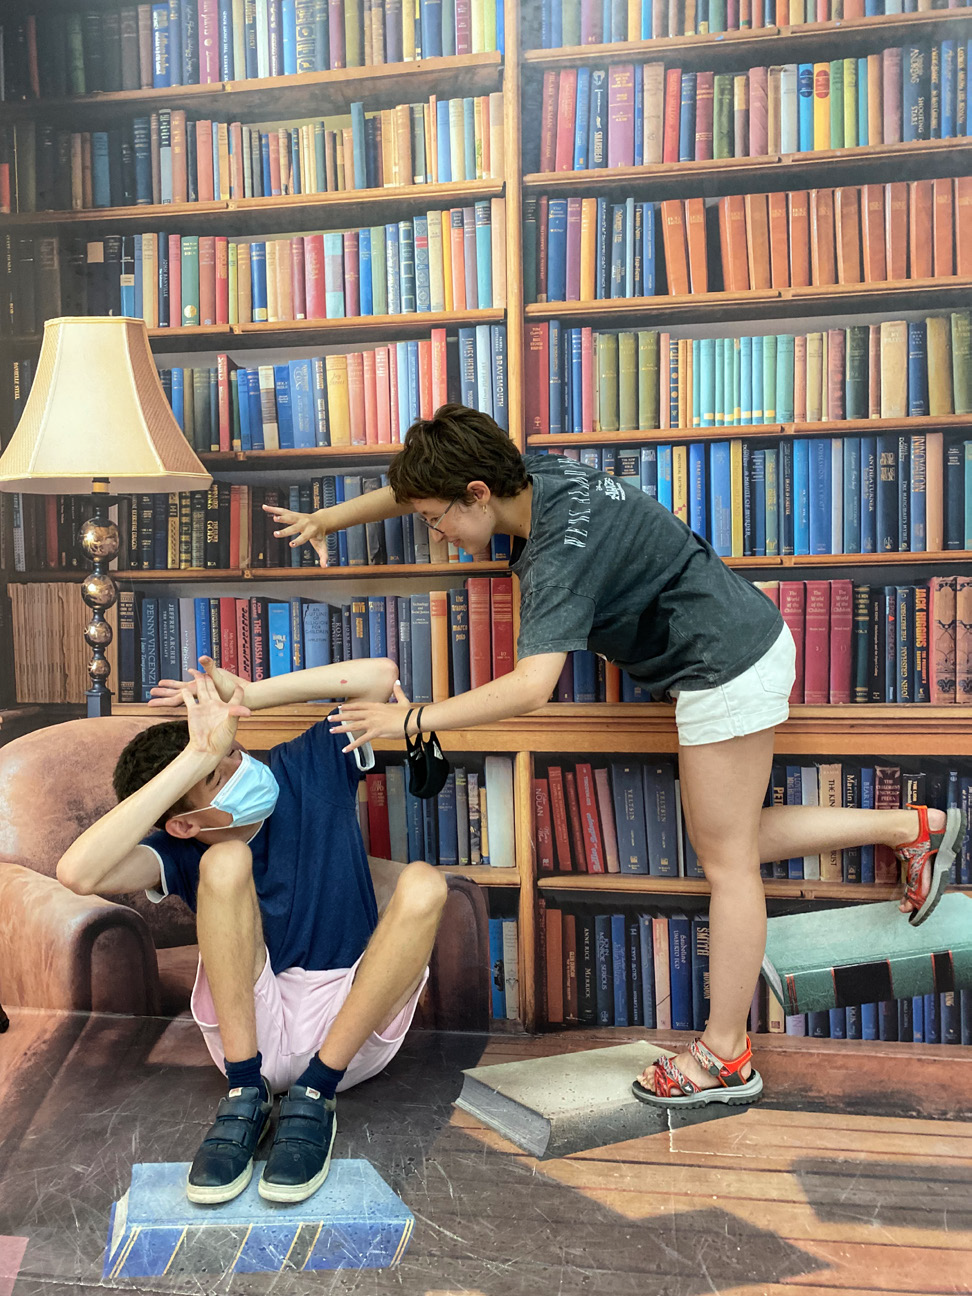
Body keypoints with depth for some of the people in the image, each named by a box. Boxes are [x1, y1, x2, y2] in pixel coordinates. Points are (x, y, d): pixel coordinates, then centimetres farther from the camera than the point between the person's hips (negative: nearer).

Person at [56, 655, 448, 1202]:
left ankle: (315, 1094, -18)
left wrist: (243, 695, -14)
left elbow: (379, 674, -8)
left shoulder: (307, 771, -2)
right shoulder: (184, 851, -8)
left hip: (355, 1031, 2)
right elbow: (79, 871, -28)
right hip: (253, 1026, -1)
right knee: (226, 860, -24)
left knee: (424, 882, -28)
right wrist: (198, 757, -31)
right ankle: (246, 1094, -17)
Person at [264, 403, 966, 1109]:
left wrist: (408, 719, -32)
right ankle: (912, 828, 27)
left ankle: (726, 1056, 15)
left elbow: (530, 687, -39)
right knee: (732, 843, 18)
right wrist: (330, 518, 10)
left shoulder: (559, 556, -28)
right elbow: (418, 484, 14)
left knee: (726, 858, 0)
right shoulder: (533, 472, -2)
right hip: (748, 642, 9)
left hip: (728, 666, -9)